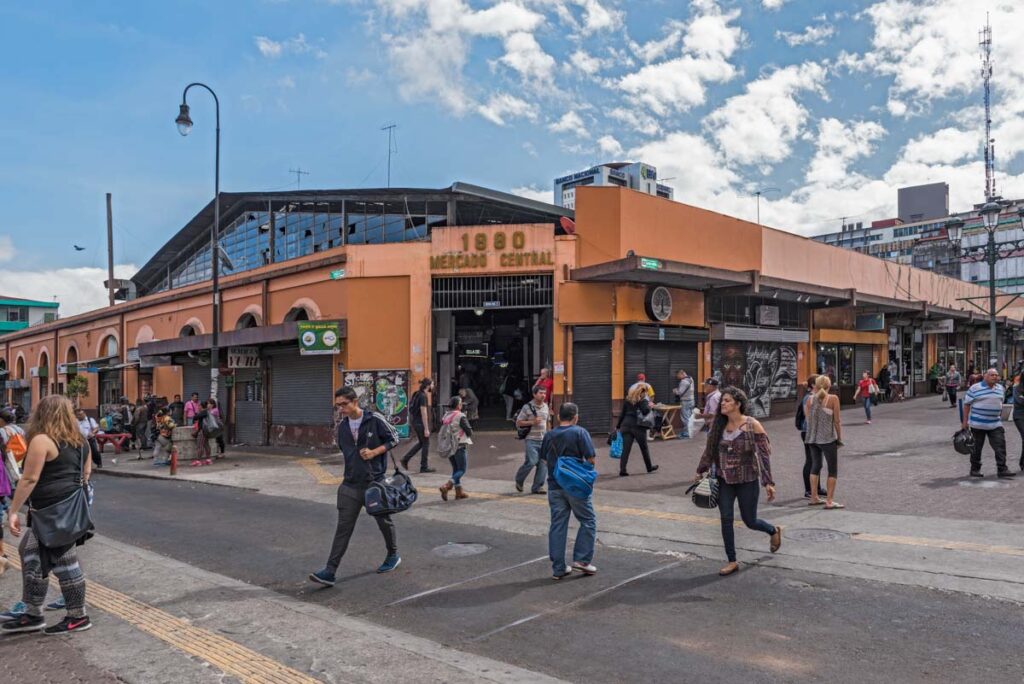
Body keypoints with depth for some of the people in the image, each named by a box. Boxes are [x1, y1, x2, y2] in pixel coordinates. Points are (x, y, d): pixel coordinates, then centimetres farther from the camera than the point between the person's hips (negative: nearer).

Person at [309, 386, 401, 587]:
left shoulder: (375, 420, -11)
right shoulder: (342, 426, 5)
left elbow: (394, 438, -4)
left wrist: (374, 452, -15)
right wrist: (354, 463, 9)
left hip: (374, 482, -3)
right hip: (350, 485, 4)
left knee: (384, 522, 13)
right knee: (343, 527, -2)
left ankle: (393, 555, 37)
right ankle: (329, 572, -4)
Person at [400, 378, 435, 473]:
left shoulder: (417, 394, 11)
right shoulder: (423, 396, -19)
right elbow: (424, 413, -22)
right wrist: (426, 429, -21)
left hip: (414, 421, 9)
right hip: (421, 423, -9)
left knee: (421, 442, 19)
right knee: (425, 444, 2)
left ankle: (405, 459, 15)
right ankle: (424, 467, 10)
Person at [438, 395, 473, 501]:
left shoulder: (445, 416, 6)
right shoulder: (461, 416, -14)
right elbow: (469, 431, -13)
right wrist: (469, 436, 8)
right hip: (460, 445, -7)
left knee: (455, 468, 16)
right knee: (462, 469, 1)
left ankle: (459, 491, 16)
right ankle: (446, 486, -17)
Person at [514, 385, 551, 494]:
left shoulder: (545, 406, 11)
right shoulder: (527, 407, -6)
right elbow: (518, 423, -5)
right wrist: (532, 422, -16)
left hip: (543, 440, 6)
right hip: (531, 440, -6)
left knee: (544, 463, -2)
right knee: (532, 461, -15)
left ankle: (537, 487, 7)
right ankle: (519, 480, 11)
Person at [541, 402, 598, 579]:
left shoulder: (549, 436, 5)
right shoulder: (580, 433, -9)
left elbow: (544, 458, 12)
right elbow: (590, 459, -13)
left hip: (554, 486, 4)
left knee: (557, 525, 8)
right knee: (588, 521, 12)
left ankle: (558, 568, 11)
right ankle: (582, 560, 5)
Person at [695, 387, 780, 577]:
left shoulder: (752, 425, -13)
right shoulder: (719, 425, -1)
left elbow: (765, 454, -12)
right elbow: (709, 449, 10)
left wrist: (768, 482, -15)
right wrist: (700, 471, 13)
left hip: (747, 481, -4)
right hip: (724, 480, 4)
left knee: (749, 521, 9)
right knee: (726, 519, -1)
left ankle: (774, 531, 42)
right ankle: (732, 561, 11)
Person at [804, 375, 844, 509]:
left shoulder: (809, 399, 3)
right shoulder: (833, 399, -8)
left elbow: (808, 418, 5)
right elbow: (837, 421, -8)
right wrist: (839, 438, 2)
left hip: (812, 438, 5)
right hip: (827, 438, -5)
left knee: (815, 466, 17)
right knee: (833, 469, 4)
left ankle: (814, 498, 20)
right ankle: (829, 501, 1)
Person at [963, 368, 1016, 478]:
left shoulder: (1000, 388, 9)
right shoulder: (975, 388, -8)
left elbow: (1000, 404, 19)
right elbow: (967, 404, -5)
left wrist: (1000, 418, 16)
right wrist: (965, 421, -7)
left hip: (995, 424, 4)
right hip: (978, 424, -4)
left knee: (1000, 446, -5)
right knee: (977, 448, 5)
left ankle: (1002, 469, 0)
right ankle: (975, 469, 16)